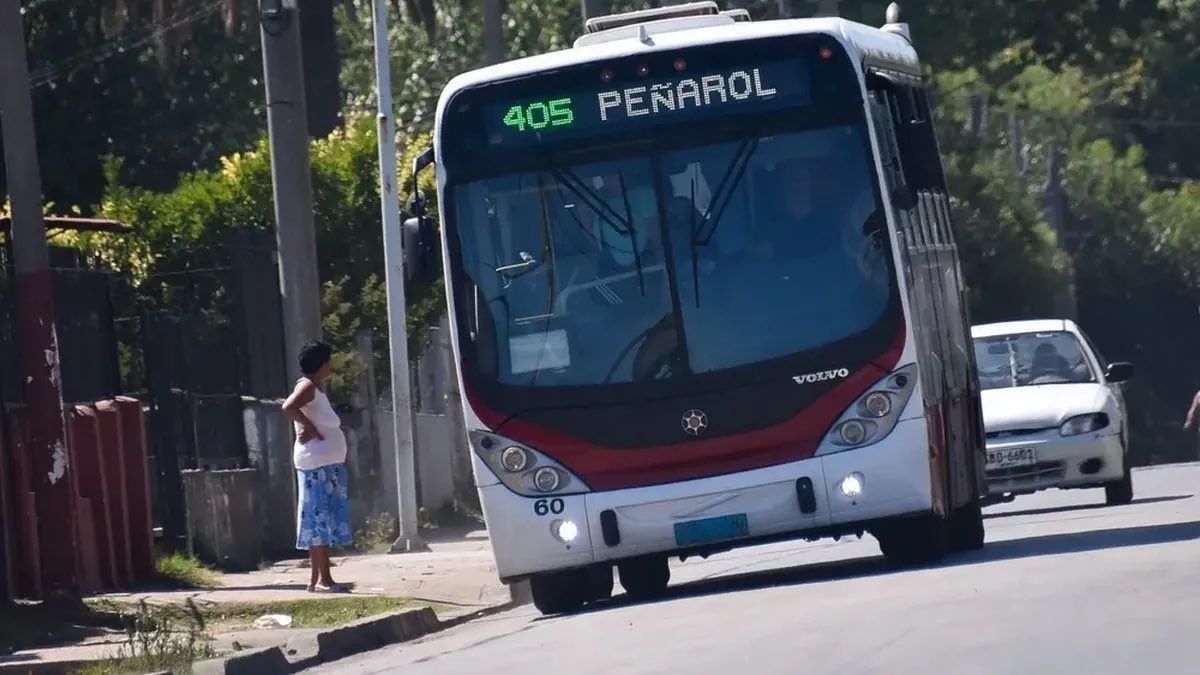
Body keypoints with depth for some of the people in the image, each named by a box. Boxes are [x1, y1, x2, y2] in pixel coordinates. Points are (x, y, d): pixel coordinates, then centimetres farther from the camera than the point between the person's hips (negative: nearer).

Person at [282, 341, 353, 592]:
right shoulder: (307, 386, -11)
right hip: (316, 463, -10)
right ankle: (323, 579, -13)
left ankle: (317, 579, 13)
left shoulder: (318, 388, 17)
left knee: (322, 522, 10)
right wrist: (310, 428, -18)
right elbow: (289, 407, -29)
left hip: (330, 463, 10)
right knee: (319, 519, -11)